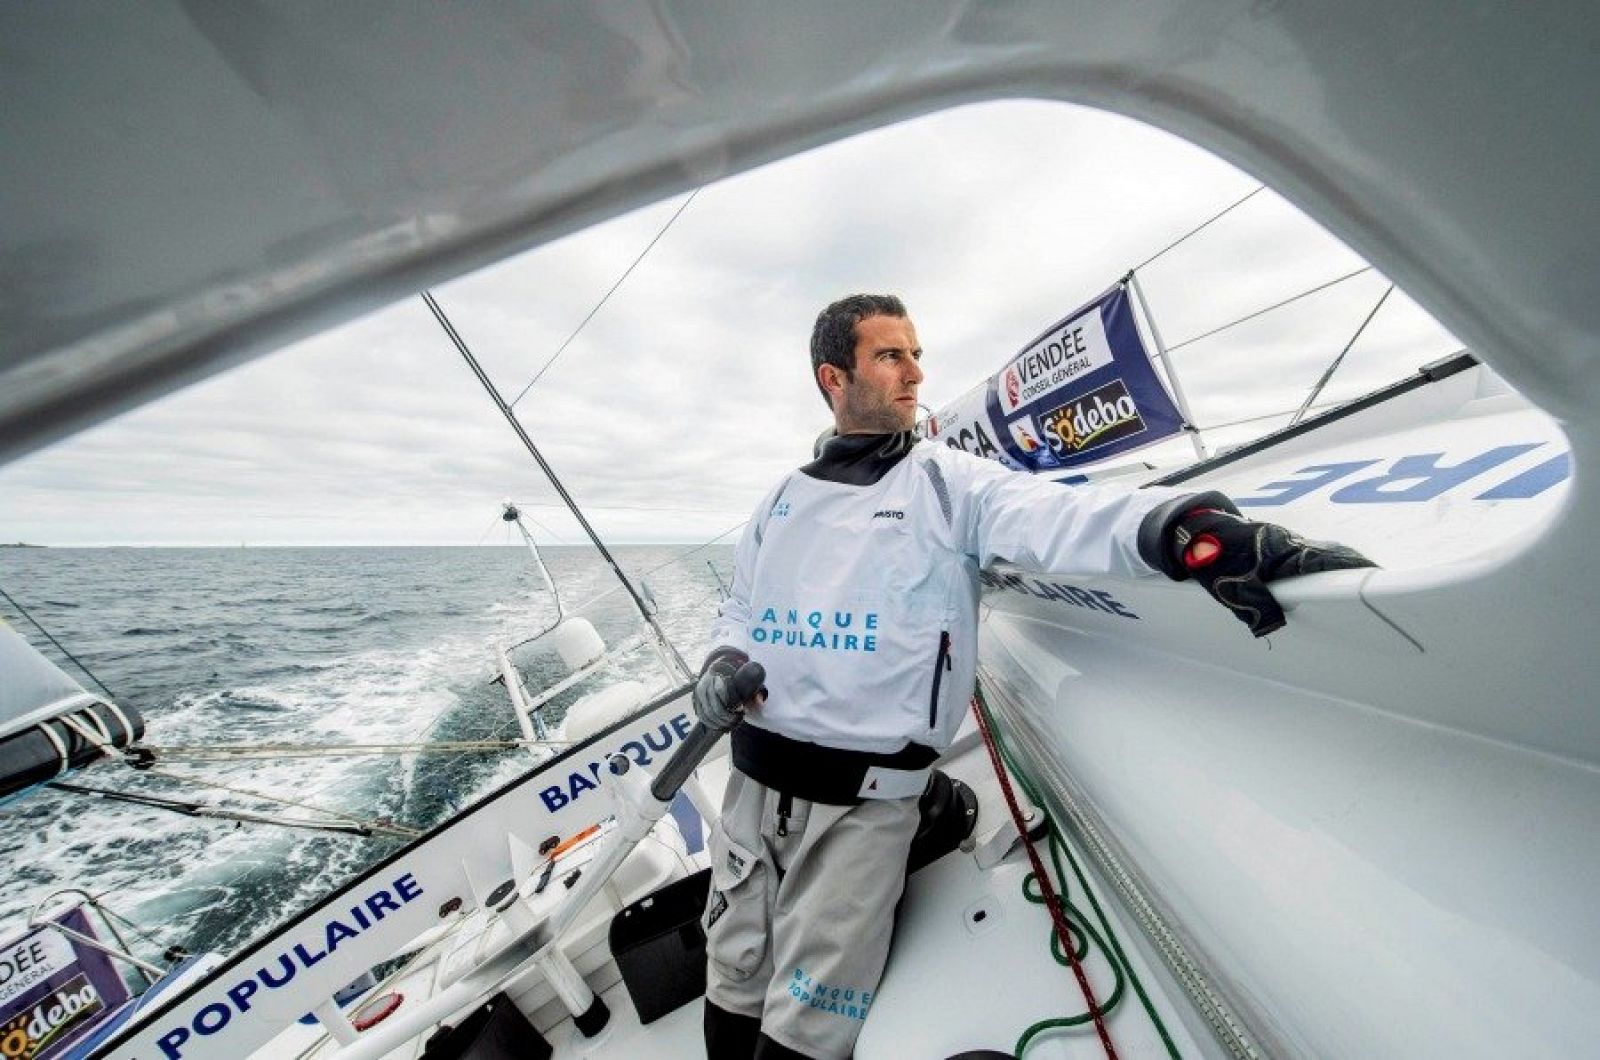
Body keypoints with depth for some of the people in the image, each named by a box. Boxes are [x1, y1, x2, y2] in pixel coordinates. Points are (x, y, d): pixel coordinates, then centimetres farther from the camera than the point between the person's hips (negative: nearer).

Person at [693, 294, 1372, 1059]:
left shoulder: (947, 482, -6)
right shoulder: (785, 497, 7)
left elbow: (1056, 519, -25)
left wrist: (1178, 525, -44)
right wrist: (723, 663, -4)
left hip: (864, 802, -4)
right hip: (753, 781, 5)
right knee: (733, 989, 23)